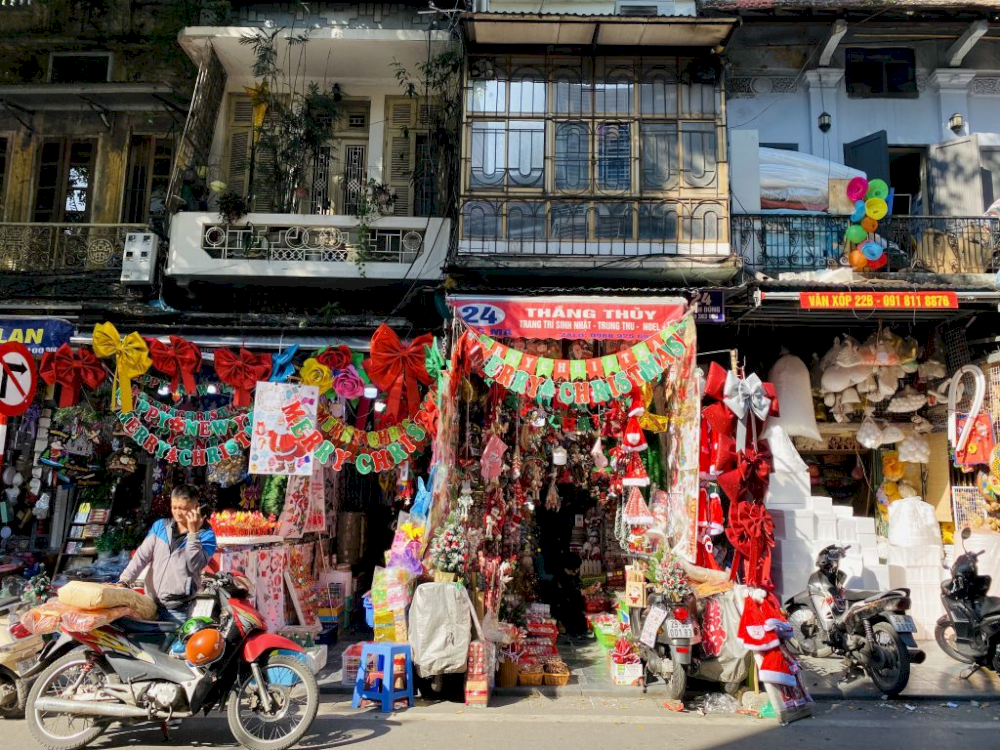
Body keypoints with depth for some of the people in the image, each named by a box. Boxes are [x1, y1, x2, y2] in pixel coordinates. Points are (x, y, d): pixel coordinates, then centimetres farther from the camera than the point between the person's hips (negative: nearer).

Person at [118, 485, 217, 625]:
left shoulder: (206, 534, -5)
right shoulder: (160, 526, 7)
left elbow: (195, 566, -18)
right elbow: (141, 555, 2)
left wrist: (193, 532, -23)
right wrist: (124, 580, -12)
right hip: (149, 602, 4)